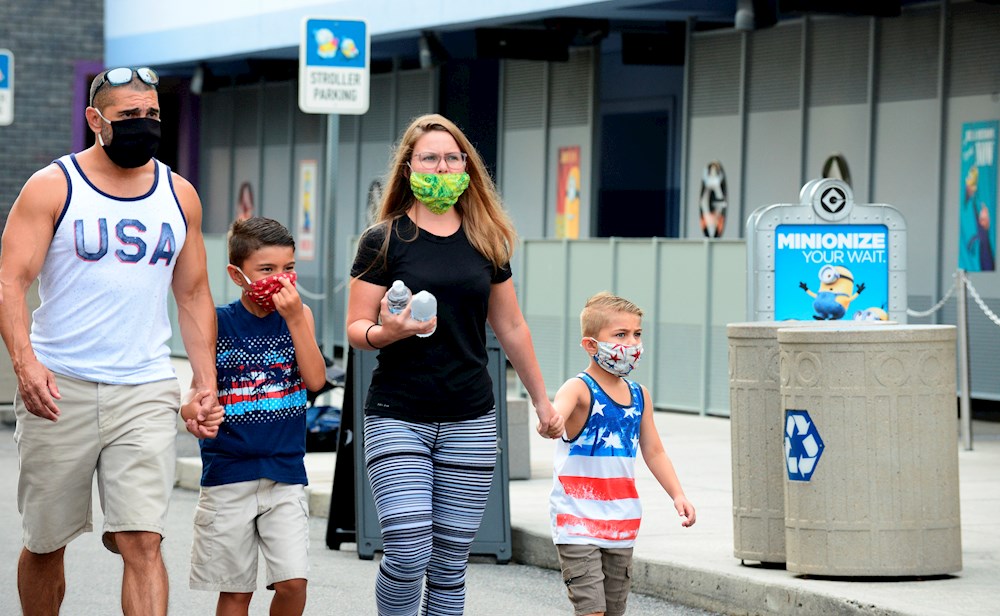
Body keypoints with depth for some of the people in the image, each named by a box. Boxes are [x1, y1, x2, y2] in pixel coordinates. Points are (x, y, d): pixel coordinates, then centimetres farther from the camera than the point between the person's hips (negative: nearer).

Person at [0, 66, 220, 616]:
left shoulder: (179, 196, 11)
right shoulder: (52, 188, 0)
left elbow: (193, 295, 18)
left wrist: (207, 386, 9)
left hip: (146, 393, 2)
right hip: (60, 390, -2)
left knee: (143, 543, -11)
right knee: (45, 544, 8)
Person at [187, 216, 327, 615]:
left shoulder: (298, 316, 3)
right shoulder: (217, 323, -2)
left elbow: (316, 379, -9)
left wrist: (295, 320, -15)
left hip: (285, 472, 1)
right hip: (228, 473, -1)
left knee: (293, 582, -8)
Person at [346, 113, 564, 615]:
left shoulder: (486, 241, 10)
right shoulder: (384, 239, -1)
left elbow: (510, 327, 18)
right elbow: (356, 328, -1)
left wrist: (542, 402, 22)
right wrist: (387, 332, -23)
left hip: (470, 419, 3)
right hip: (398, 417, -3)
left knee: (450, 561, 3)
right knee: (408, 554, -15)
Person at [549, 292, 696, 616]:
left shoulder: (639, 395, 9)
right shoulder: (579, 389, -10)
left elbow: (654, 452, 17)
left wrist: (677, 494, 5)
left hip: (621, 524, 7)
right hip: (578, 523, -6)